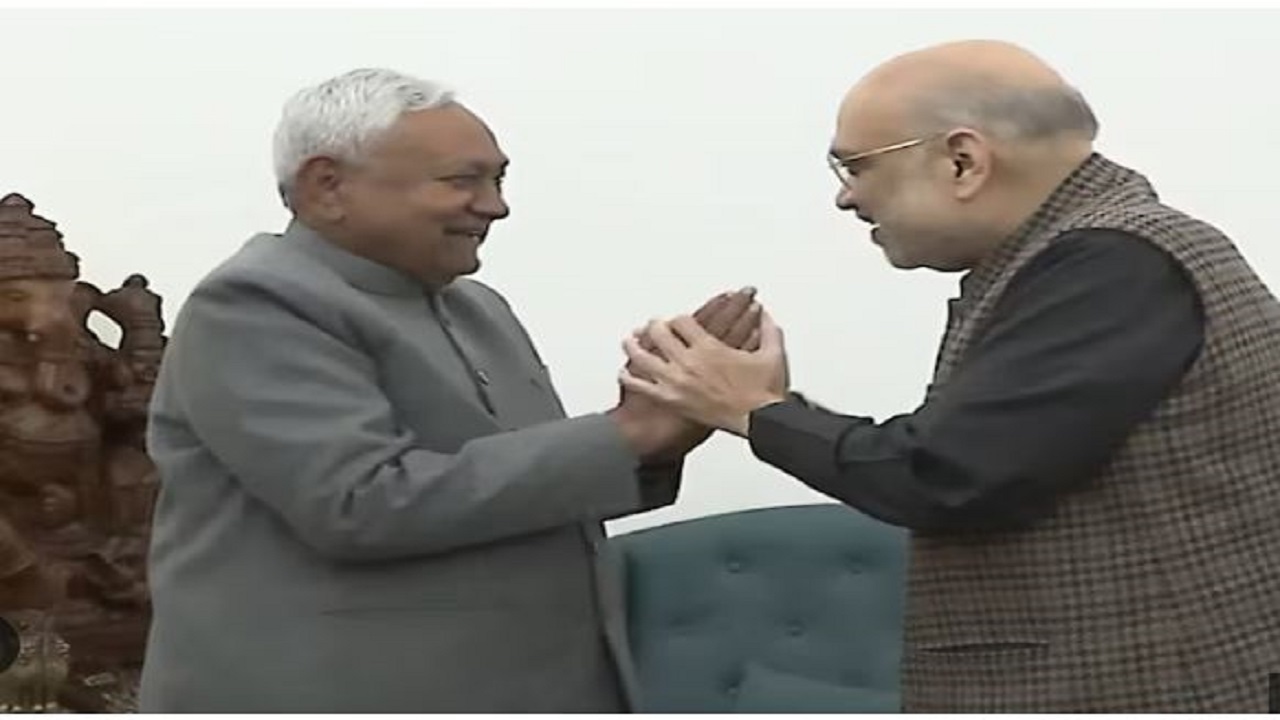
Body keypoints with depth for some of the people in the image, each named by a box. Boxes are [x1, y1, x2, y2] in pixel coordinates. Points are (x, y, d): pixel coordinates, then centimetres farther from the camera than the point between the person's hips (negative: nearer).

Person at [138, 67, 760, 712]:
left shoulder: (473, 308, 13)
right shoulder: (255, 308, -12)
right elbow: (366, 503, -23)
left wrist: (649, 443, -4)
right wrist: (626, 435, -20)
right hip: (349, 697, -8)